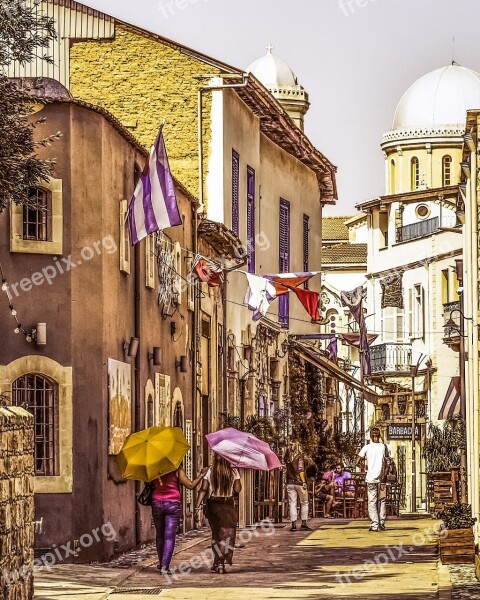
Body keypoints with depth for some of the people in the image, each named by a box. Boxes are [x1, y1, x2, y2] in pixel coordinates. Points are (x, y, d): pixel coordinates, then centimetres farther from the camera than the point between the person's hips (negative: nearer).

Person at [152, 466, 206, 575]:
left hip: (157, 504, 3)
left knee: (160, 535, 19)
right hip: (173, 504, -3)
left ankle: (161, 563, 30)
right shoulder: (177, 470, -6)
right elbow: (191, 485, -9)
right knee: (169, 537, -2)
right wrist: (201, 475, 0)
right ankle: (164, 566, -11)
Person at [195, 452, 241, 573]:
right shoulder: (233, 471, -3)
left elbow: (203, 490, -8)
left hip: (212, 505, 2)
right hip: (228, 505, -2)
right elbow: (237, 489, -5)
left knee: (216, 534, 16)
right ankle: (220, 563, -10)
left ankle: (217, 562, 24)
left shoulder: (210, 471, -2)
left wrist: (197, 507, -8)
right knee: (226, 533, 1)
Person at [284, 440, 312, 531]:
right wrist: (304, 482, -13)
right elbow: (300, 470, -13)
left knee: (292, 504, 3)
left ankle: (293, 524, -2)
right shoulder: (299, 456, -7)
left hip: (290, 483, 4)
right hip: (299, 482, -4)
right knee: (304, 503, 9)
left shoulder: (287, 457, 4)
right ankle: (304, 523, 6)